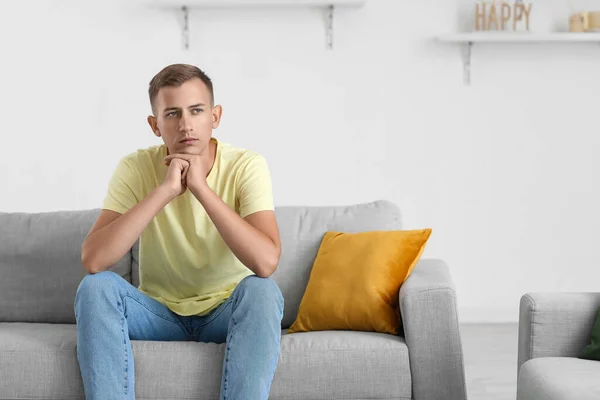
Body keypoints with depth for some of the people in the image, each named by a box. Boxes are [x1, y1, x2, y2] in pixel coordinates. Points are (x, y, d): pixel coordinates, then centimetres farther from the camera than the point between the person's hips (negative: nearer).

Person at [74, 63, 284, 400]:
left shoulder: (246, 166, -15)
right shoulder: (136, 168, -11)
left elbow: (266, 262, -31)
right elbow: (93, 261, -26)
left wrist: (202, 188, -31)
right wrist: (165, 190, -30)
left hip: (226, 311, -1)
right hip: (160, 312, 2)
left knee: (261, 290, -32)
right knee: (96, 287, -25)